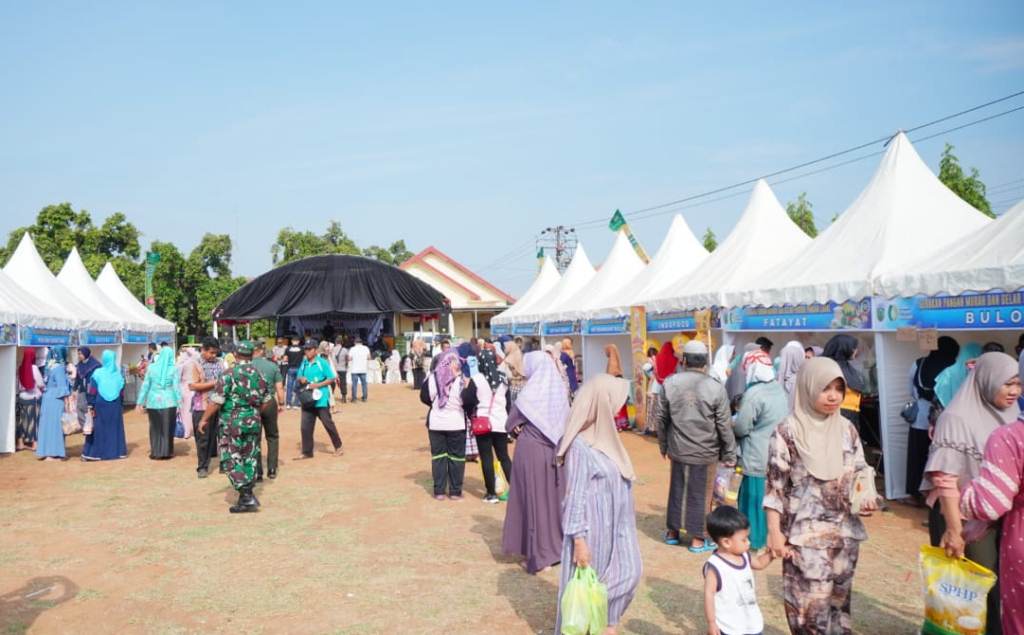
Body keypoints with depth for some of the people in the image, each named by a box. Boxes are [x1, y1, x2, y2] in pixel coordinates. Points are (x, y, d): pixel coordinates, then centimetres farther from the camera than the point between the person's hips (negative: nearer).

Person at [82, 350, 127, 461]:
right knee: (115, 427, 10)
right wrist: (120, 404, 14)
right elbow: (122, 390, 6)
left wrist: (91, 406, -3)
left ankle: (93, 453, 6)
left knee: (98, 428, 4)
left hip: (100, 405, -2)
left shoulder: (97, 373, -8)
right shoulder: (118, 373, 0)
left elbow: (92, 391, -8)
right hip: (115, 406, 2)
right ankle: (117, 451, 13)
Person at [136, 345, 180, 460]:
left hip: (153, 401, 2)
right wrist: (179, 404, -2)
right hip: (168, 402, -2)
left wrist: (141, 402, 7)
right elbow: (176, 388, -7)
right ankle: (166, 452, 13)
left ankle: (155, 452, 18)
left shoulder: (151, 367, -1)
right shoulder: (173, 369, -7)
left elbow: (145, 385, 1)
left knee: (155, 428, 14)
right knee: (167, 428, 9)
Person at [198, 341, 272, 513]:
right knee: (249, 459, 11)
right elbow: (266, 402, 11)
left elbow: (216, 401, -12)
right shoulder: (258, 374, 6)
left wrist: (204, 419, -1)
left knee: (232, 460, 0)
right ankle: (246, 498, 16)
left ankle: (247, 497, -9)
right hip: (253, 422, 5)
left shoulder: (229, 374, -11)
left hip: (232, 422, -5)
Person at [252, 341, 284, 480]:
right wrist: (281, 403, 11)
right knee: (272, 437, 16)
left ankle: (257, 472, 9)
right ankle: (272, 470, 16)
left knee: (254, 438, 8)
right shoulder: (273, 366, -1)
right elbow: (279, 387, -1)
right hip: (269, 403, 1)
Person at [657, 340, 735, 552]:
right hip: (705, 452, -2)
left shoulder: (669, 384, -6)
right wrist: (730, 454, 4)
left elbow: (661, 419, 2)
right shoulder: (715, 388, -13)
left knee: (676, 489, 17)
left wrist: (664, 445, 16)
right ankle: (697, 539, 20)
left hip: (678, 448, 3)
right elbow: (724, 426, -8)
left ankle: (672, 532, 30)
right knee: (699, 494, 9)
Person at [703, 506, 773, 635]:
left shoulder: (744, 557, -1)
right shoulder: (714, 566, -24)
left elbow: (759, 563, 21)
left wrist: (771, 552, 3)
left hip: (752, 624, 8)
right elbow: (709, 594, -20)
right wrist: (711, 623, -17)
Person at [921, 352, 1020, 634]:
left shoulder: (1009, 416, 5)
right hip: (966, 519, -6)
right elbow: (945, 479, -20)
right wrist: (954, 530, -24)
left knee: (994, 587, 16)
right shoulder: (957, 418, -17)